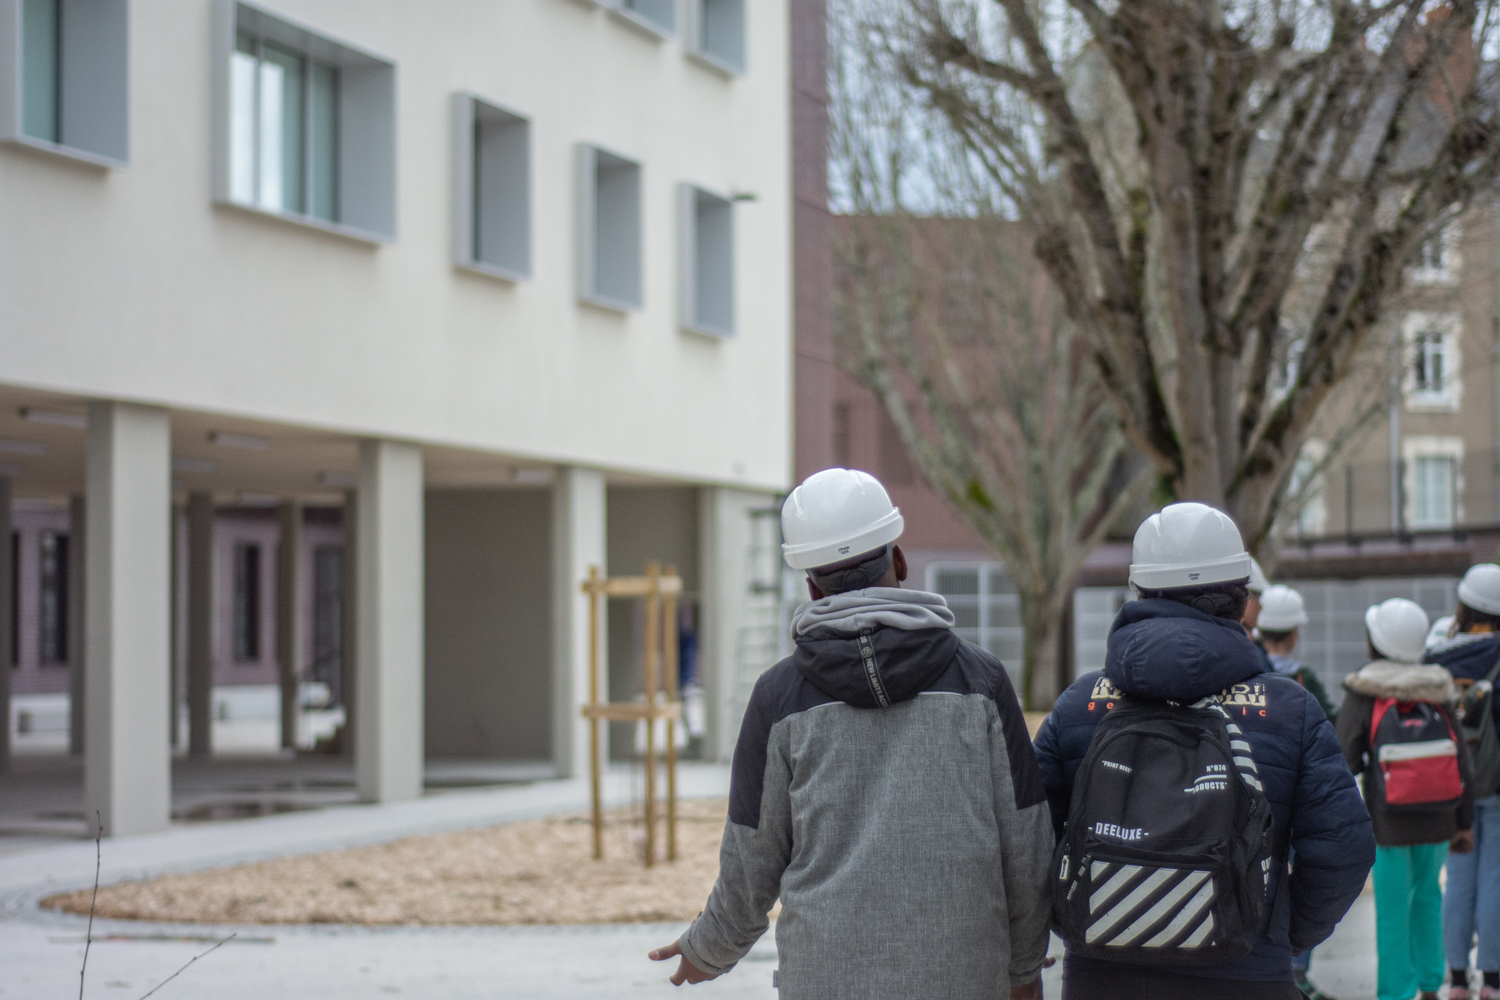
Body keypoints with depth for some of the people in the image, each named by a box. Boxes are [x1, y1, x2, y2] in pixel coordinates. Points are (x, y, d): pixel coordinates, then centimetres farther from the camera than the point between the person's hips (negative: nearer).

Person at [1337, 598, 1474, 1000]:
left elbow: (1346, 763, -11)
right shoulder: (1439, 693, 2)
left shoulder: (1362, 696, -9)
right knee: (1427, 897, 21)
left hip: (1390, 822, -4)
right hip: (1438, 817, 4)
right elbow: (1461, 765, 4)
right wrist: (1464, 823, 10)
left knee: (1392, 911, 3)